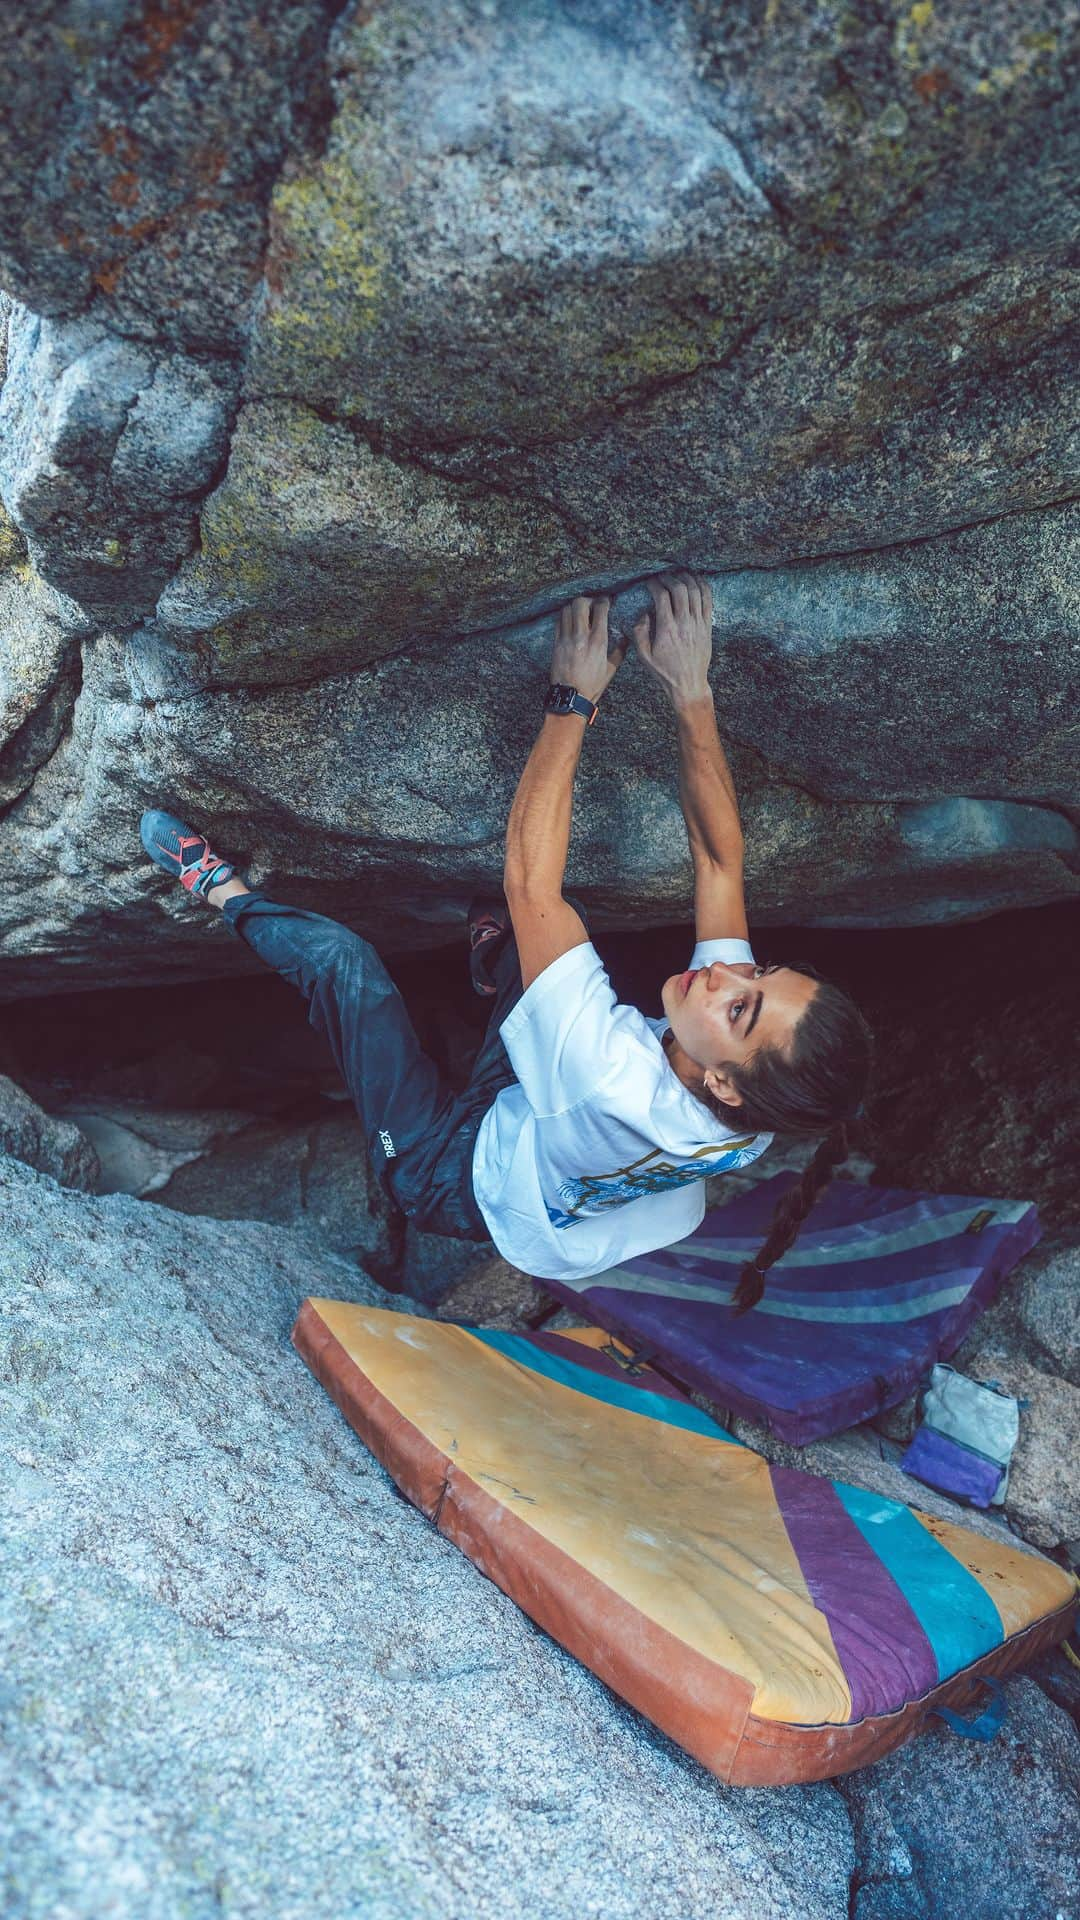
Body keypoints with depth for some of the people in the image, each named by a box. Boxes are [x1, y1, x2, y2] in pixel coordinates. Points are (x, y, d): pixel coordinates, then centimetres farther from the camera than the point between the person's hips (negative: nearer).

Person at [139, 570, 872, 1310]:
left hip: (451, 1176, -5)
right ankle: (495, 960, 36)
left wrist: (573, 701, -39)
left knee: (340, 955, -10)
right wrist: (693, 692, -29)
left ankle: (223, 888, 22)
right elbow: (721, 862, -25)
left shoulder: (623, 1091, -48)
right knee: (557, 915, 0)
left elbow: (529, 879, -45)